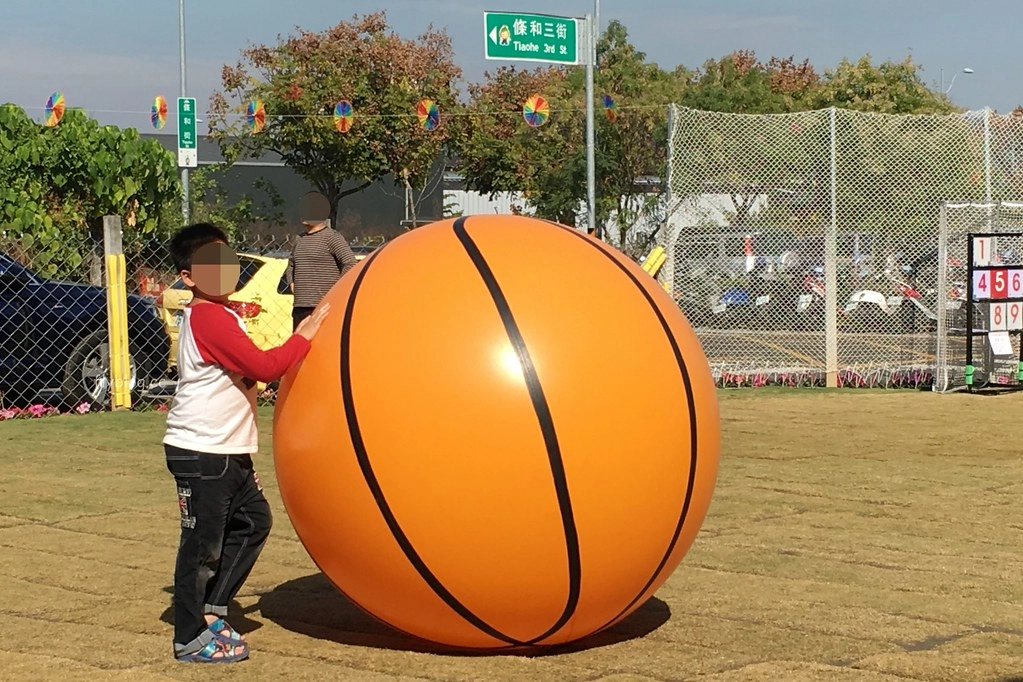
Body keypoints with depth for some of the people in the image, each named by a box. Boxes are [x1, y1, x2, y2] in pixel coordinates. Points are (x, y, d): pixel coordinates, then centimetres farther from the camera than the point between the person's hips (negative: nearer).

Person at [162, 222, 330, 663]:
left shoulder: (219, 314, 16)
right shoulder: (208, 317, -18)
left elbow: (245, 372, 24)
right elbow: (263, 367, -24)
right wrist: (304, 336, -16)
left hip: (226, 451, 10)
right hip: (200, 451, -10)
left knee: (252, 520, 15)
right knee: (203, 543, -3)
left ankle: (210, 611, 21)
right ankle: (191, 639, 7)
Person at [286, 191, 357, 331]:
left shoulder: (331, 237, -6)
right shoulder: (300, 239, 18)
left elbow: (350, 264, -16)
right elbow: (291, 264, 36)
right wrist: (292, 283, 20)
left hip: (323, 307, -8)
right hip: (300, 307, 8)